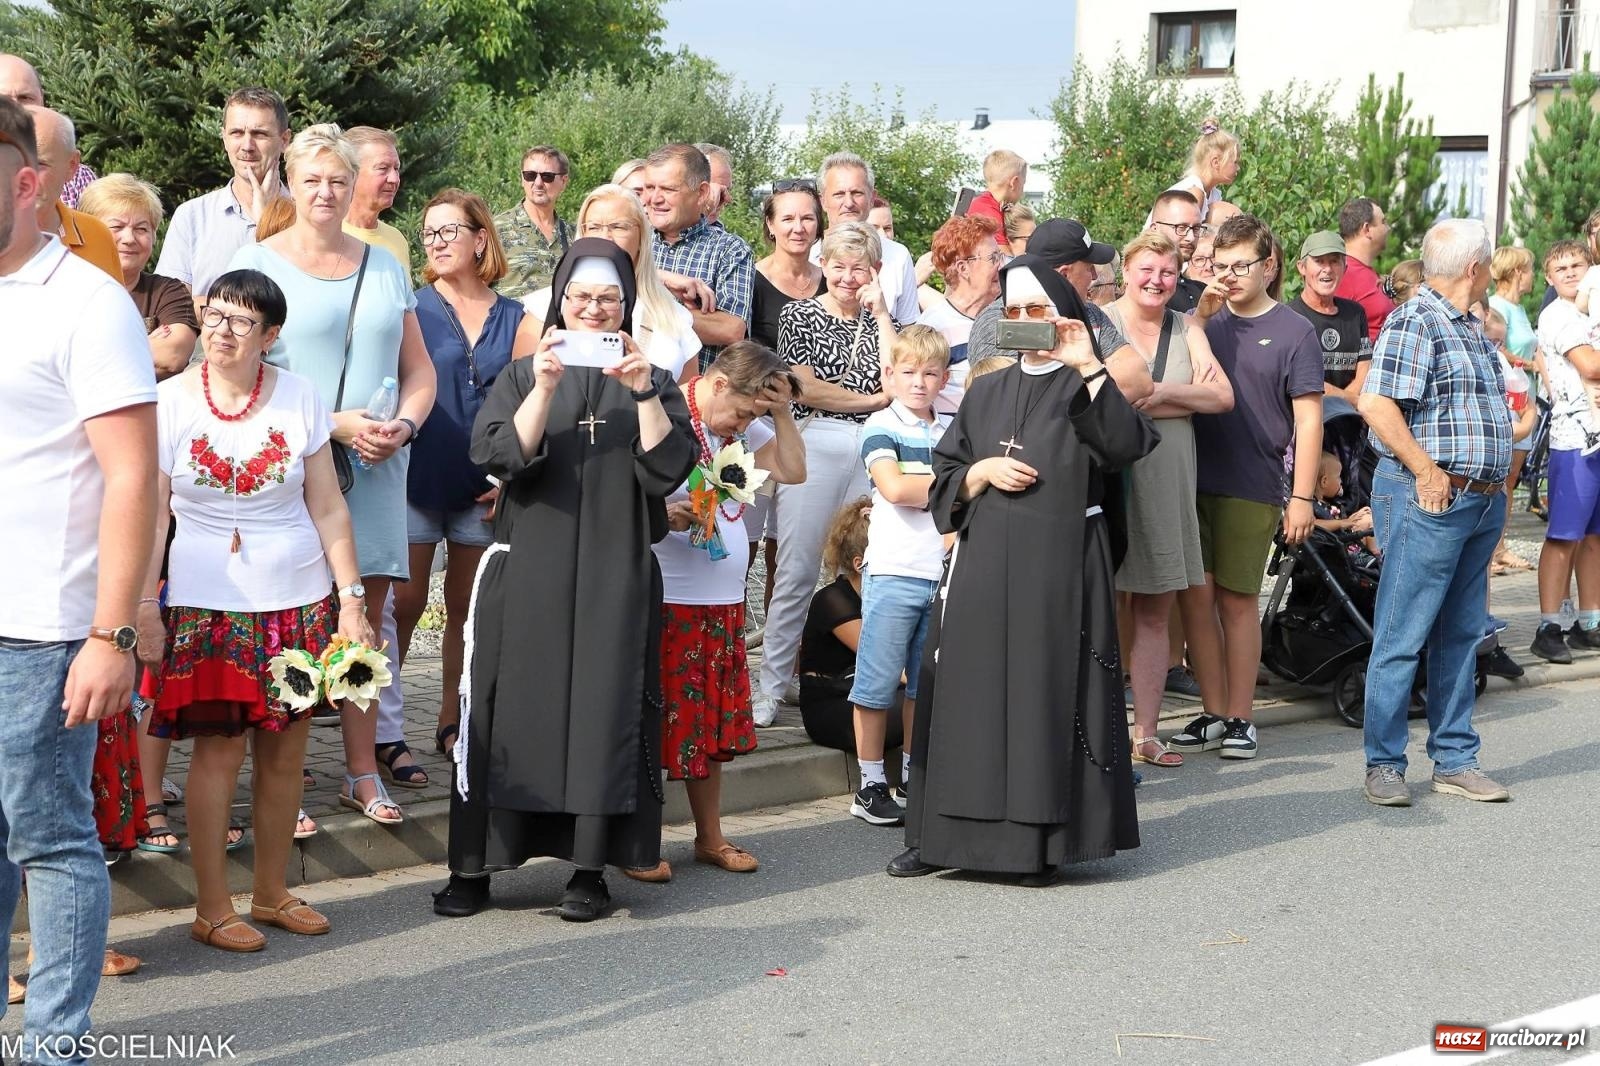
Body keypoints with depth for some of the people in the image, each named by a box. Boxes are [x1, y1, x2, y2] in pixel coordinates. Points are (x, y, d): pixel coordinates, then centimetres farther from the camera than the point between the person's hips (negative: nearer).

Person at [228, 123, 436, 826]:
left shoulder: (384, 267, 16)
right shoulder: (258, 263, 1)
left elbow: (420, 371, 18)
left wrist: (403, 425, -3)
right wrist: (335, 424, -14)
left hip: (376, 473, 4)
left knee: (366, 620, 6)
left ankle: (362, 773, 15)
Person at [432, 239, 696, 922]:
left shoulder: (652, 382, 10)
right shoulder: (523, 375, 9)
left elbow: (668, 469, -6)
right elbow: (498, 455, -8)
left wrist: (644, 393, -17)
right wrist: (545, 388, -19)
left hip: (616, 578, 0)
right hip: (528, 573, 0)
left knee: (605, 709, -1)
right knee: (511, 709, -1)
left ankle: (591, 869, 7)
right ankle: (474, 866, 5)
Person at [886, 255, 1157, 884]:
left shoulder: (1086, 390, 4)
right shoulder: (985, 395, 17)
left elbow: (1128, 444, -17)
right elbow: (944, 478, 16)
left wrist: (1088, 368, -22)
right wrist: (982, 471, -4)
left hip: (1059, 566, -4)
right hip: (984, 565, 4)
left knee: (1048, 690, -6)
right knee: (971, 690, 3)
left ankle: (1043, 839, 0)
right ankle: (946, 835, 8)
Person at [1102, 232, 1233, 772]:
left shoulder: (1186, 330, 15)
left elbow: (1222, 397, 3)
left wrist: (1162, 392, -13)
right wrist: (1187, 396, -11)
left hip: (1167, 483, 5)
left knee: (1155, 612, 7)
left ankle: (1146, 733, 13)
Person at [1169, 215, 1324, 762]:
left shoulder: (1293, 332, 0)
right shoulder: (1204, 322, 12)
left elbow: (1308, 417, -2)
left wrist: (1302, 496, -7)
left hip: (1252, 489, -3)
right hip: (1193, 481, 4)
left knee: (1237, 599, 1)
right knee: (1197, 596, 1)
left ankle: (1240, 717, 12)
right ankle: (1213, 714, 12)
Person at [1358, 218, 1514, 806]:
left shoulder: (1469, 327, 18)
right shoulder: (1413, 321, -12)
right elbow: (1376, 404, -22)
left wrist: (1496, 483, 16)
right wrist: (1428, 471, -21)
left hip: (1481, 503, 9)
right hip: (1429, 499, -9)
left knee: (1461, 636, 13)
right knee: (1402, 639, -4)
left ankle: (1455, 760, 20)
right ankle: (1384, 765, 3)